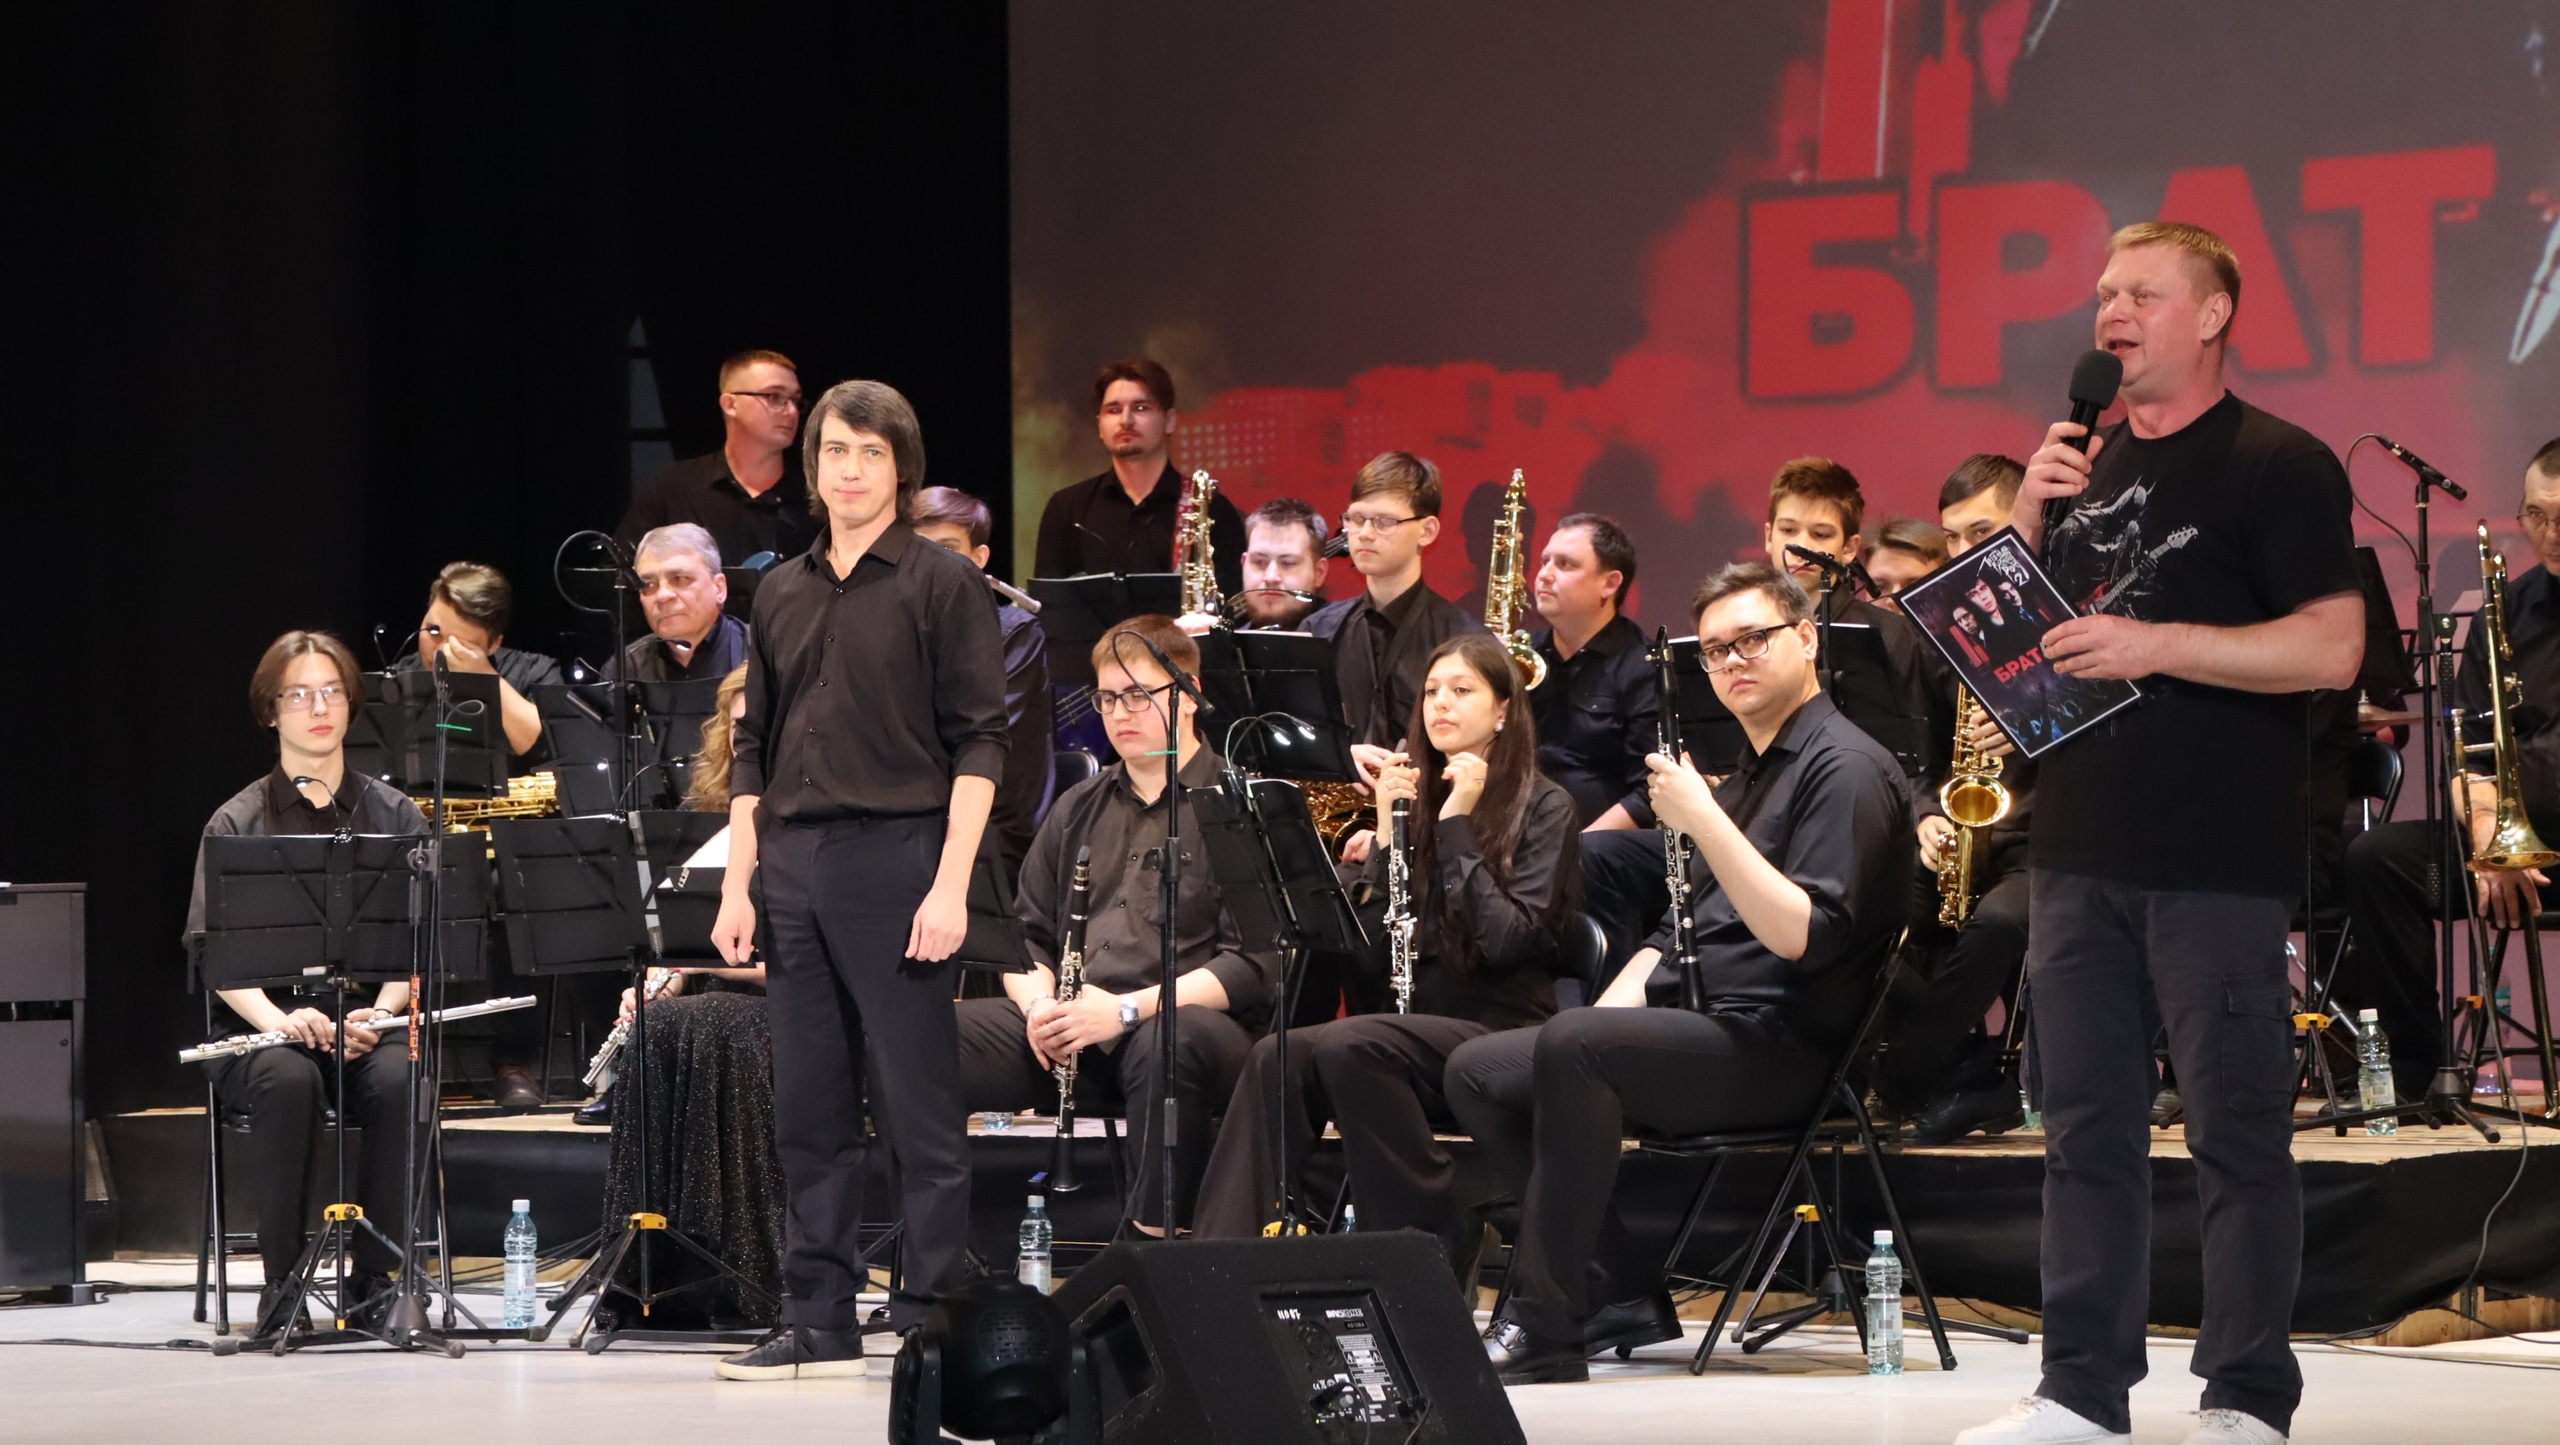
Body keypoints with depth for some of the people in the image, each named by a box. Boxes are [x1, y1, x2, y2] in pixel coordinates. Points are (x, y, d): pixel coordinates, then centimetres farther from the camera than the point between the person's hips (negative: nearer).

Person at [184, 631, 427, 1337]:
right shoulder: (237, 824, 5)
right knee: (289, 1079, -36)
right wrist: (277, 1018, -23)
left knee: (397, 1077, -33)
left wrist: (383, 1010, -17)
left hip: (365, 1025, 1)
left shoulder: (396, 817, 10)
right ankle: (282, 1285, -25)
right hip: (261, 1027, -1)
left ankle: (377, 1280, -21)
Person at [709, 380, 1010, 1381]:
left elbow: (979, 744, -6)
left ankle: (932, 1321, 2)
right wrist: (739, 884, 9)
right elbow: (753, 750, 17)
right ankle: (821, 1320, 13)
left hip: (898, 855, -5)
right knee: (810, 1110, 7)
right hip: (795, 865, 5)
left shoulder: (941, 584, -1)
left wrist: (951, 885, -14)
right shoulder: (782, 593, 15)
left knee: (919, 1108, -3)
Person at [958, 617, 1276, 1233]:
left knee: (1171, 1043, -42)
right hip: (1064, 1033, 5)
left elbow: (1253, 963, -7)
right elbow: (1026, 936, 24)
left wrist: (1128, 1009, -17)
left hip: (1183, 1019, -5)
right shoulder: (1079, 808, 23)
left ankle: (1151, 1239, -33)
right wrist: (1039, 1002, 0)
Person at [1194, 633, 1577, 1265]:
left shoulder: (1543, 808, 1)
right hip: (1414, 1021, 5)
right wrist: (1386, 829, -1)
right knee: (1277, 1060, -25)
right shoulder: (1419, 797, 17)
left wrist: (1456, 823, -12)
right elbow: (1369, 951, 8)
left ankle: (1436, 1235, -22)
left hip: (1501, 1031, -5)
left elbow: (1507, 940, -15)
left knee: (1348, 1045, -33)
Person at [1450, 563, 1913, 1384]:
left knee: (1570, 1045, -33)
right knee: (1478, 1072, 2)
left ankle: (1544, 1329, -30)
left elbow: (1799, 934, -21)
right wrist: (1608, 1010, 9)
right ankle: (1625, 1298, -3)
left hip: (1780, 1047, -10)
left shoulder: (1846, 768, -8)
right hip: (1703, 1032, 10)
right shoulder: (1746, 777, 23)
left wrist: (1703, 821, -24)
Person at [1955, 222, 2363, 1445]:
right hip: (2078, 850, 6)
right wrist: (2026, 518, 0)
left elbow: (2332, 648, -14)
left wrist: (2154, 644, -20)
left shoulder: (2277, 465, -5)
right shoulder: (2085, 464, 15)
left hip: (2217, 860, -6)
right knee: (2086, 1126, 8)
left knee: (2237, 1128, -1)